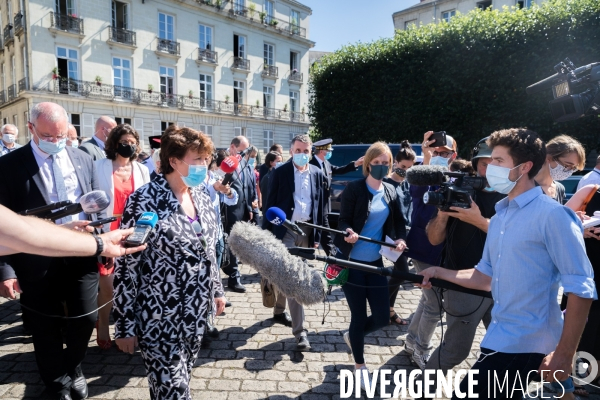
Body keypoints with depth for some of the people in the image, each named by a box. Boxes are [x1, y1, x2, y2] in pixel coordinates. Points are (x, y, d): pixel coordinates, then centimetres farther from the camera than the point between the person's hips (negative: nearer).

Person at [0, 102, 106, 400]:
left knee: (86, 318, 11)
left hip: (82, 255, 3)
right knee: (46, 329, 13)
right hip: (38, 261, -2)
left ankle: (73, 368, 41)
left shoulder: (83, 160, 6)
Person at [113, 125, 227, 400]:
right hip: (160, 318, -6)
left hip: (196, 314, 6)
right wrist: (125, 324, -13)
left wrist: (217, 290, 16)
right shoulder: (144, 201, -17)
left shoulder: (202, 199, 3)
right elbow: (126, 265, -15)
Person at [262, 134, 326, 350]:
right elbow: (270, 204, -4)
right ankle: (299, 330, -3)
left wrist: (317, 234, 5)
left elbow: (320, 205, 8)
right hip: (285, 230, -3)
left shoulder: (317, 173, 5)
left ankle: (279, 311, 40)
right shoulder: (279, 173, -5)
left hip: (306, 230, 4)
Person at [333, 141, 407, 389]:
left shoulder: (391, 192, 6)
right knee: (359, 316, 5)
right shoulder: (354, 189, -9)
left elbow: (399, 223, 11)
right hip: (352, 261, -5)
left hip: (376, 262, 5)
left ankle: (352, 336, 39)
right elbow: (343, 221, -11)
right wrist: (349, 232, -33)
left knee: (382, 317, 7)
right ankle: (360, 366, 29)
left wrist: (401, 239, -9)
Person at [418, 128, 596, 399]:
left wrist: (564, 354, -18)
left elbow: (581, 288, -16)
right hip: (501, 336, 8)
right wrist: (440, 272, 6)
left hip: (524, 342, -8)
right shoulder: (499, 217, 10)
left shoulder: (552, 214, -14)